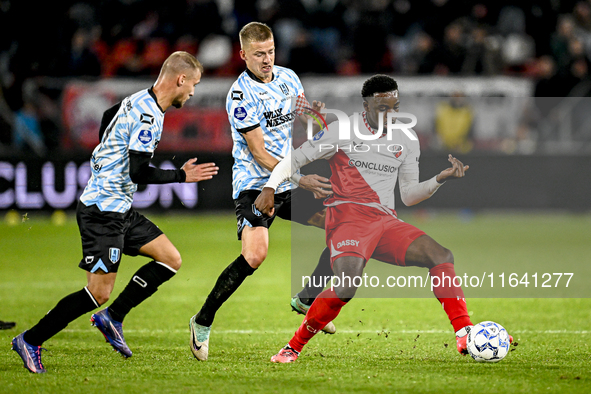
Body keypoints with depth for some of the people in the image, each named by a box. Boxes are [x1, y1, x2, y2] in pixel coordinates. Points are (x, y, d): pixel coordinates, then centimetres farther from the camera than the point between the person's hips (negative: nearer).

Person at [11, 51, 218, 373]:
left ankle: (112, 318, 9)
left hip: (120, 209, 10)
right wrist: (181, 176, -13)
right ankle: (30, 341, 0)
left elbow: (107, 117, 30)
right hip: (102, 211, -10)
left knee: (171, 259, 7)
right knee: (99, 293, -10)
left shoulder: (138, 101, 10)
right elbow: (138, 173, -24)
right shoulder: (149, 115, -20)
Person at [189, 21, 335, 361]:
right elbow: (260, 154, -19)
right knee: (255, 255, -27)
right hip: (254, 185, -7)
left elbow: (306, 126, 16)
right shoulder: (241, 95, -17)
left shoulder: (288, 77, 4)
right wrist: (301, 179, -26)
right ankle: (203, 322, -13)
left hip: (289, 184, 7)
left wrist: (313, 113, -9)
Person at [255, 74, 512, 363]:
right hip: (347, 218, -5)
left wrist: (440, 179, 0)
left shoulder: (407, 141, 13)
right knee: (347, 286, -30)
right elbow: (294, 159, 4)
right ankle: (293, 347, -15)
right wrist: (270, 188, -11)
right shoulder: (342, 131, -1)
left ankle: (464, 334, -18)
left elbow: (409, 195, 17)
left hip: (385, 221, 5)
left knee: (441, 255, -17)